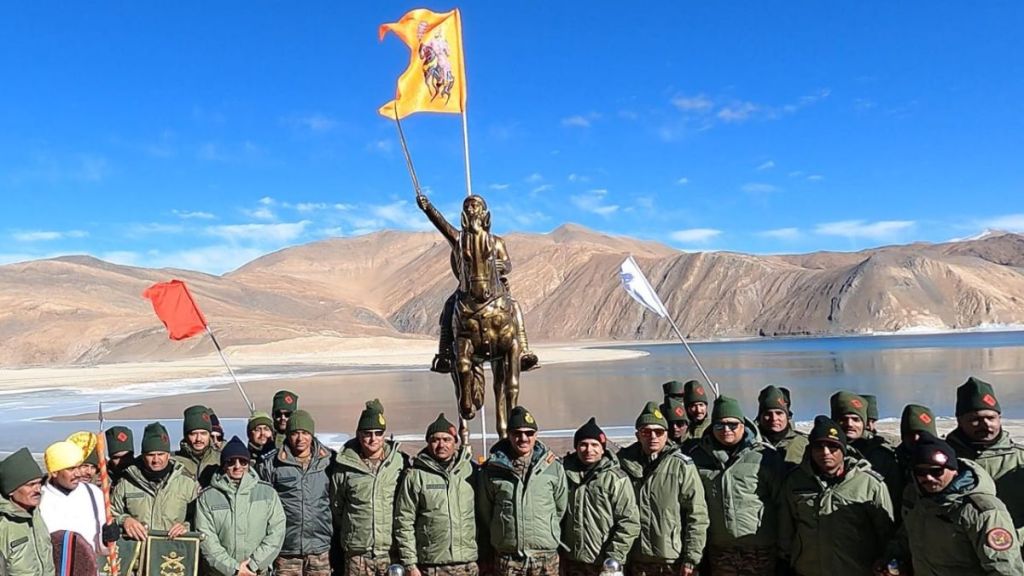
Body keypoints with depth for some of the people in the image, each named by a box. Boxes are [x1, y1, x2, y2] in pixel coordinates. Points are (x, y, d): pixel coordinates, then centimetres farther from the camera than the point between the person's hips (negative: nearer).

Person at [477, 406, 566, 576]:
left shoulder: (553, 467, -1)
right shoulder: (491, 469, -1)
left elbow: (561, 508, 9)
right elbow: (484, 513, 7)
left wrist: (549, 533, 11)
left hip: (546, 556, 0)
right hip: (506, 558, 0)